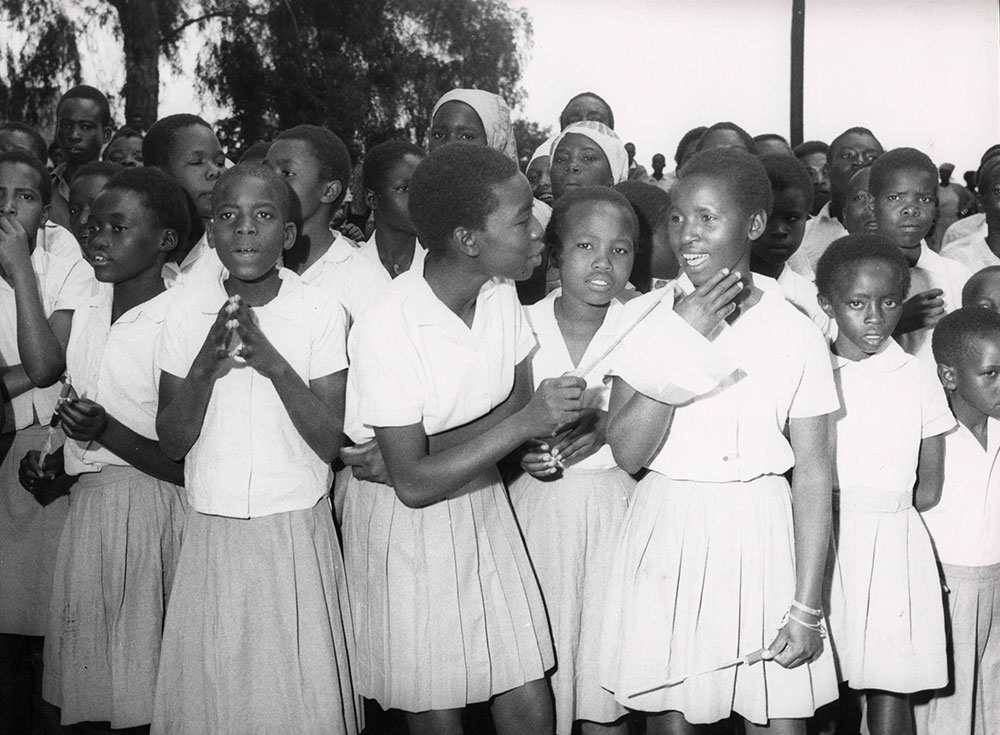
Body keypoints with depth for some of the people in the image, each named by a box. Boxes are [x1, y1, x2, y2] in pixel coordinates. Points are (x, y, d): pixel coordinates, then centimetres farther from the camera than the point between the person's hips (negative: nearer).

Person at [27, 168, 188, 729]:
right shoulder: (86, 309, 8)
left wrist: (107, 431, -23)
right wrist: (46, 454, 5)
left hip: (149, 508, -6)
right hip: (85, 502, 6)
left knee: (143, 696, -1)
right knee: (88, 674, 13)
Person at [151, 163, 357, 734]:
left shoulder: (321, 312, -7)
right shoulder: (188, 309, 0)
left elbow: (330, 442, -9)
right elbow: (172, 442, 0)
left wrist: (276, 366, -22)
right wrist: (203, 367, -17)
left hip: (296, 535, -2)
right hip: (211, 533, 2)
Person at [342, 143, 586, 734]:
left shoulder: (501, 292, -4)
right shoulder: (386, 331, -24)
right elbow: (414, 484, -23)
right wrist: (524, 423, -29)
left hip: (485, 507, 5)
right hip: (407, 524, -5)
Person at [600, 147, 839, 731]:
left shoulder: (795, 334, -3)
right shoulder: (647, 319, -1)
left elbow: (813, 473, -1)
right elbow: (627, 453, -10)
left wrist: (807, 609, -4)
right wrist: (682, 339, -17)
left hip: (761, 535, 0)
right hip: (668, 532, 1)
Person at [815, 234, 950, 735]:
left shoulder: (918, 379, 4)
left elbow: (928, 492, 7)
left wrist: (877, 506, 1)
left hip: (891, 539, 0)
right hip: (819, 538, 0)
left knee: (890, 685, 2)